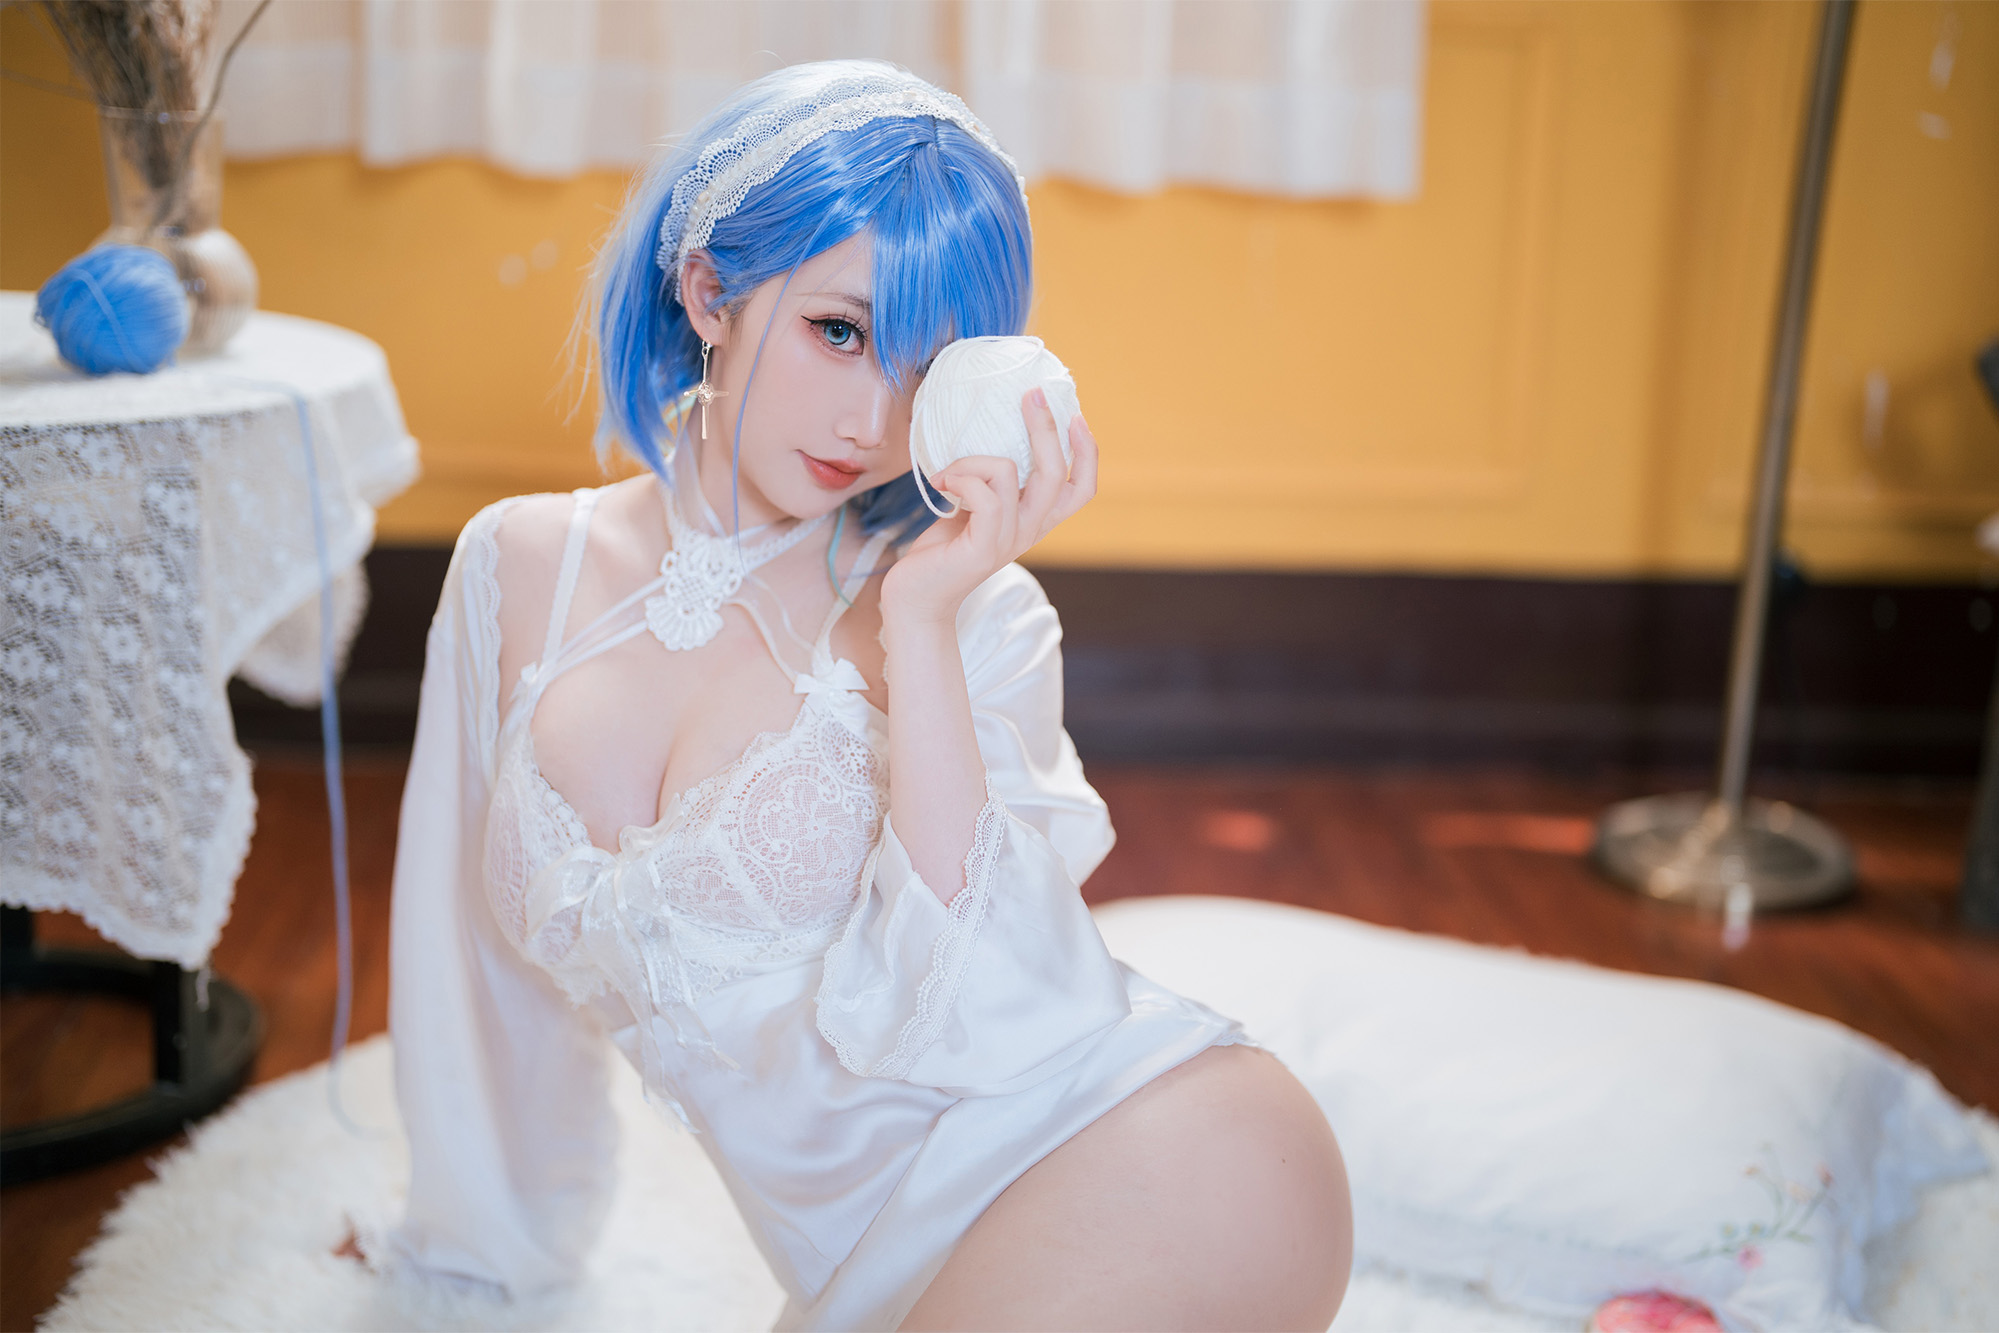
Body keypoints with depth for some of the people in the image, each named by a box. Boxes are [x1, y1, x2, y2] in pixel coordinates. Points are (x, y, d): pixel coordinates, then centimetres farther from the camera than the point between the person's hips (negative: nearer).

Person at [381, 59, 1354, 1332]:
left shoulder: (976, 615, -5)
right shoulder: (522, 565, 4)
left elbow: (941, 1015, -17)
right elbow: (495, 955, 15)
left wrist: (923, 626, -20)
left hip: (1159, 1167, -4)